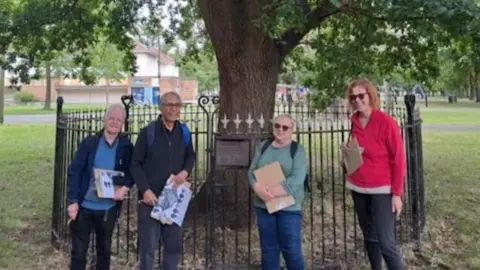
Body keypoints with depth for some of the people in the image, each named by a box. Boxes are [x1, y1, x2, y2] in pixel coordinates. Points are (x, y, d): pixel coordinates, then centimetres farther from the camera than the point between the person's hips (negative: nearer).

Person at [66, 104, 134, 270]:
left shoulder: (126, 147, -2)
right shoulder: (89, 143, -7)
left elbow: (132, 171, 6)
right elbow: (74, 171, -7)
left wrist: (126, 187, -15)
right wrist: (73, 200, -13)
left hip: (108, 208, 2)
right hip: (84, 206, -1)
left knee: (104, 249, 18)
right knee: (78, 251, 9)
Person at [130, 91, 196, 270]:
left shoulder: (184, 133, 4)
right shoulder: (148, 132, -8)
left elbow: (190, 157, 18)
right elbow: (135, 164, -7)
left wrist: (185, 172, -4)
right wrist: (145, 190, -16)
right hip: (150, 197, -4)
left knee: (174, 244, 13)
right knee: (148, 245, 2)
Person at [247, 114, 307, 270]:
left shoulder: (298, 150, -2)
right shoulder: (263, 147, 10)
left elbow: (297, 179, -14)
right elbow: (252, 171, 3)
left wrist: (273, 192, -21)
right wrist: (259, 189, -18)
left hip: (289, 208, -3)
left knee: (291, 249, 0)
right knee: (268, 248, 12)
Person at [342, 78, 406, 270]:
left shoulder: (386, 122, -14)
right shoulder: (355, 121, 4)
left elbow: (398, 159, -11)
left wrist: (396, 193, -13)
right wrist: (348, 149, -3)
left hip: (381, 190, -6)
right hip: (358, 188, 6)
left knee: (386, 243, -9)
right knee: (369, 237, 14)